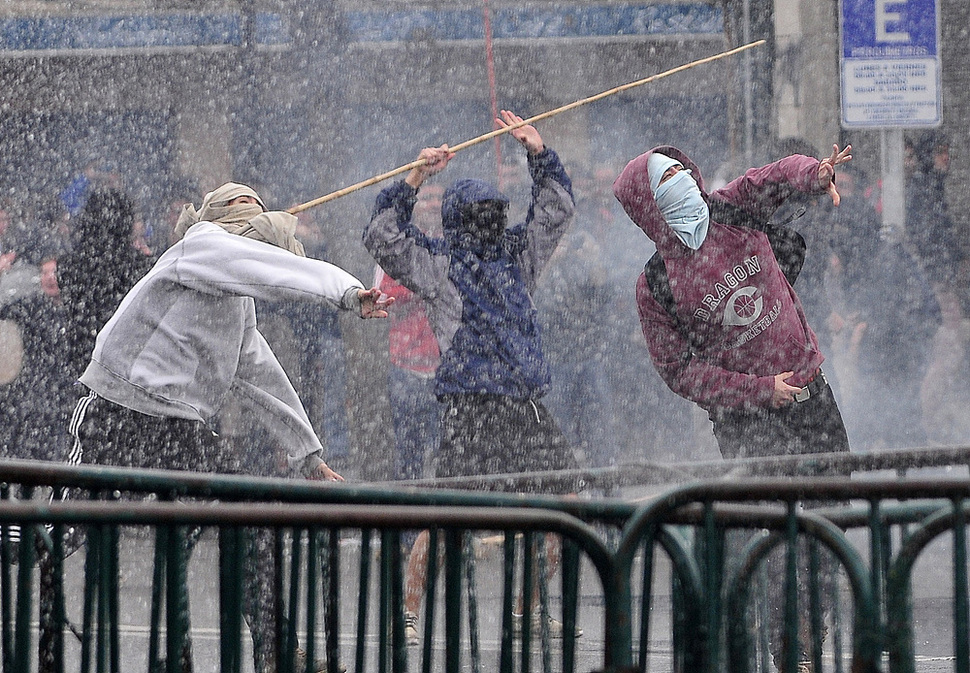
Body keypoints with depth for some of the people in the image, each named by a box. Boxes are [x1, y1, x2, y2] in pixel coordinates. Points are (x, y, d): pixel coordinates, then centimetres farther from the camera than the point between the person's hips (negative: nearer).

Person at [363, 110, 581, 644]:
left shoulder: (516, 255, 18)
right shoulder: (436, 264, 3)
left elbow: (556, 209, 23)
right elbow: (382, 236, -8)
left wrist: (538, 151, 11)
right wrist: (414, 180, -13)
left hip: (528, 403, 6)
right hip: (471, 406, -6)